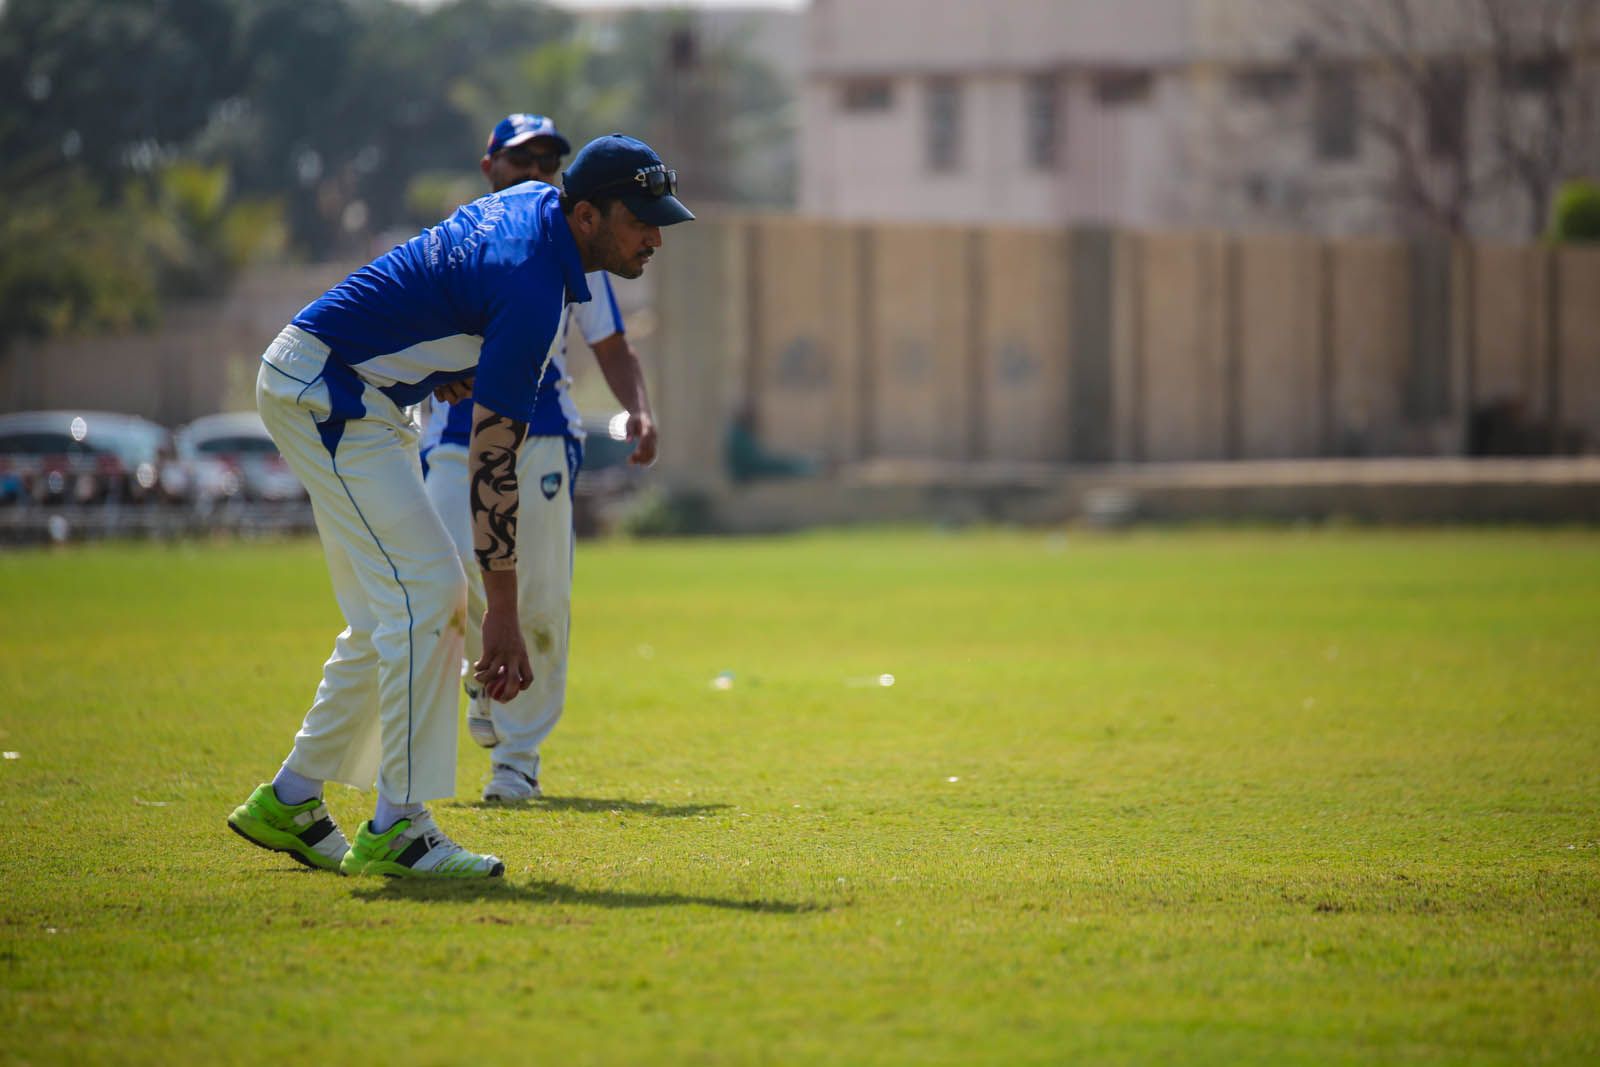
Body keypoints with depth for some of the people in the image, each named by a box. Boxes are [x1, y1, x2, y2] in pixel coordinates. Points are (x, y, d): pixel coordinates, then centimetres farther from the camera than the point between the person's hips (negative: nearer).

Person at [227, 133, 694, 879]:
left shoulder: (534, 203, 3)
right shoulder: (532, 287, -26)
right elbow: (492, 458, -26)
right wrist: (502, 614, -26)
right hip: (325, 392, -11)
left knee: (388, 614, 12)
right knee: (427, 593, -16)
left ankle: (288, 802, 17)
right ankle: (397, 829, -16)